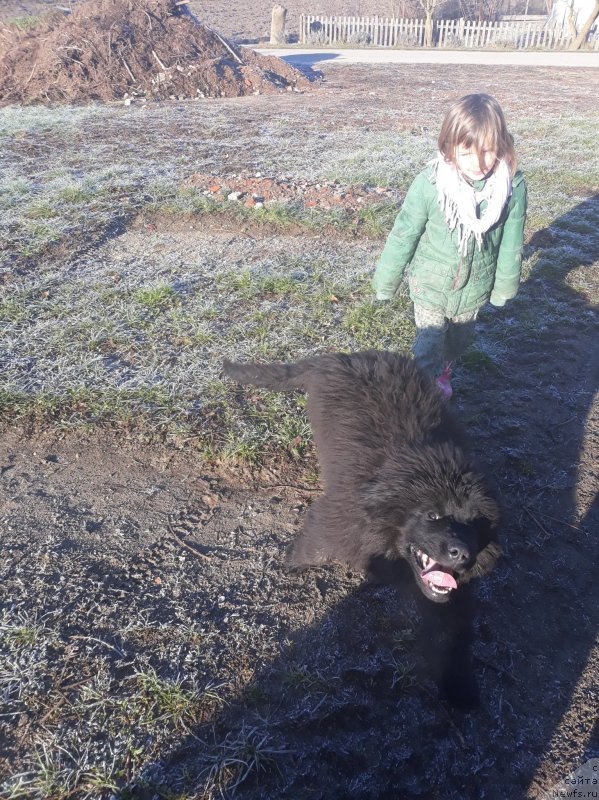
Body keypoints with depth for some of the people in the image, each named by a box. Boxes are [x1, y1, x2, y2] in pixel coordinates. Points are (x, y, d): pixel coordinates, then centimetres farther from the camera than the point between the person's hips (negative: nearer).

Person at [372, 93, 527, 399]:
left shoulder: (513, 187, -18)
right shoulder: (429, 183, -25)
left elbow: (511, 244, -5)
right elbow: (404, 235, -14)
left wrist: (504, 286, 5)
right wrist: (385, 280, -5)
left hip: (474, 287, 3)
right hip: (431, 282, -3)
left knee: (461, 338, 25)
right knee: (429, 340, 10)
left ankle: (444, 367, 56)